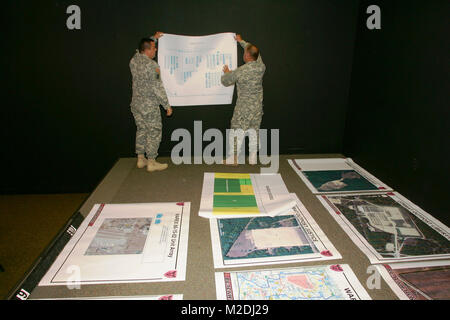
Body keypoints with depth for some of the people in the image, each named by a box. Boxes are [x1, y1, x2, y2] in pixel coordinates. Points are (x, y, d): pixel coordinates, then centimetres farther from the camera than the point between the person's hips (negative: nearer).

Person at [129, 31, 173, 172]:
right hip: (149, 106, -8)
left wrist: (154, 38, 37)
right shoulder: (151, 65, -18)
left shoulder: (134, 60, 5)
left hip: (136, 105, 8)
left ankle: (140, 159, 23)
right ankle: (151, 162, 7)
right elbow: (157, 87, -19)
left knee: (141, 130, 16)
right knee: (154, 133, 2)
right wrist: (167, 105, -12)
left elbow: (140, 49, 29)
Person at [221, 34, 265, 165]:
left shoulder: (240, 71, -17)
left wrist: (226, 72, 21)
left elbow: (225, 81, -2)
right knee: (254, 133, 12)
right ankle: (253, 160, 19)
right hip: (257, 107, 5)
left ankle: (232, 160, 12)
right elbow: (255, 52, 19)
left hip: (243, 108, -5)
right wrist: (241, 41, 31)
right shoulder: (261, 67, -1)